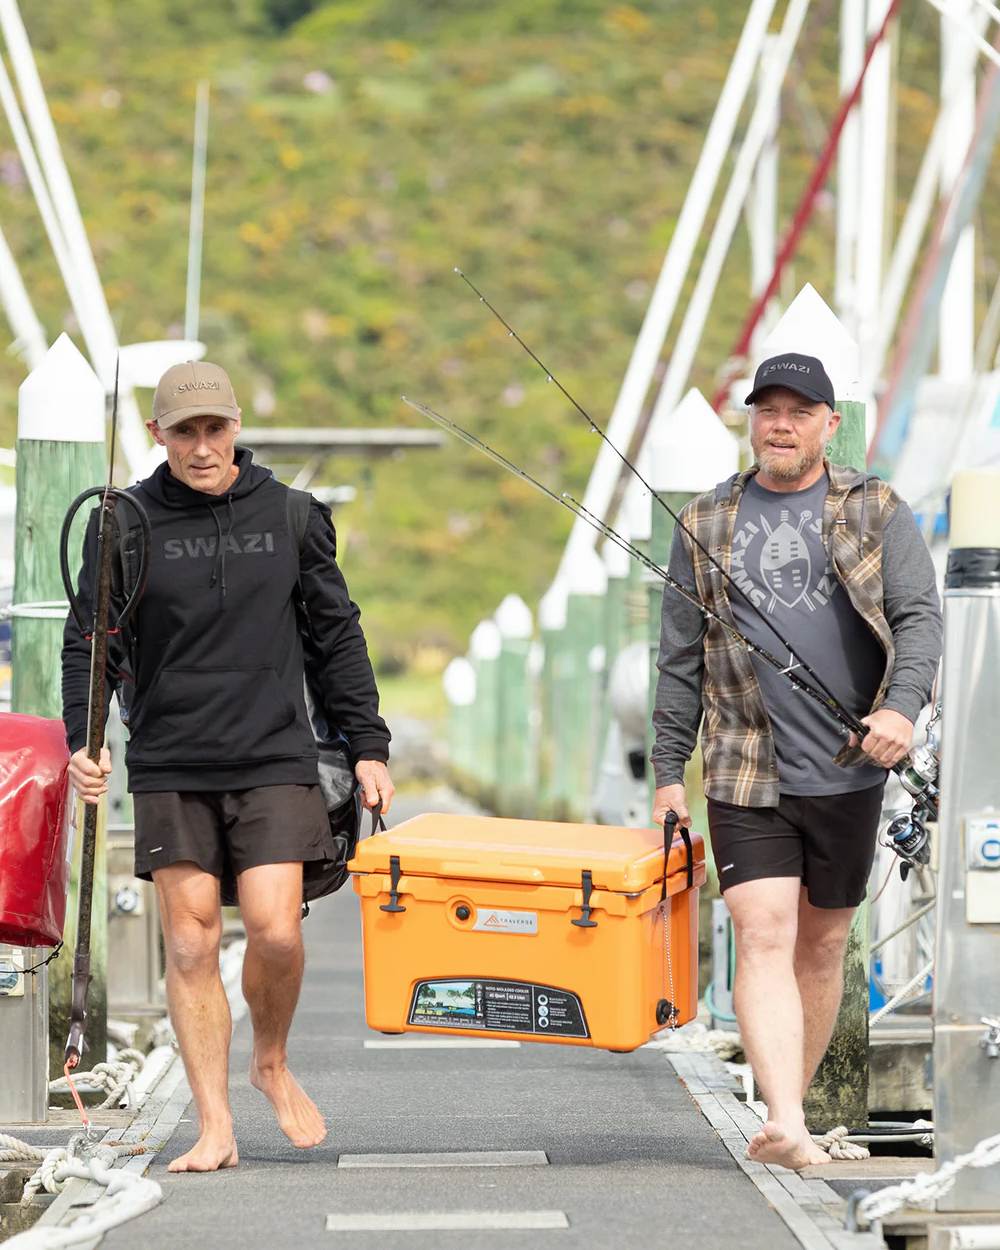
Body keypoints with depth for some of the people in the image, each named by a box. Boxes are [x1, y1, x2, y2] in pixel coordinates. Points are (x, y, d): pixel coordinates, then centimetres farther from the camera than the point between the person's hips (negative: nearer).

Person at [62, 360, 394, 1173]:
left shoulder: (290, 516, 6)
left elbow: (338, 636, 12)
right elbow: (90, 642, 5)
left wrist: (369, 747, 8)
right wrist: (83, 741, -9)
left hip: (275, 762, 0)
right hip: (170, 770, 0)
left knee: (276, 932, -11)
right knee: (191, 945, -1)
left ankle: (273, 1062, 18)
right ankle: (215, 1128, 4)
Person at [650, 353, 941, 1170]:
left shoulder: (876, 512, 6)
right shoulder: (707, 523, 11)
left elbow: (920, 616, -3)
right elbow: (682, 657, 13)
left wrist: (903, 706, -21)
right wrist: (669, 768, 9)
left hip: (847, 769, 0)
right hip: (745, 773, 0)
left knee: (822, 946, 8)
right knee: (763, 935, -14)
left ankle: (788, 1114, 22)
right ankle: (787, 1125, -23)